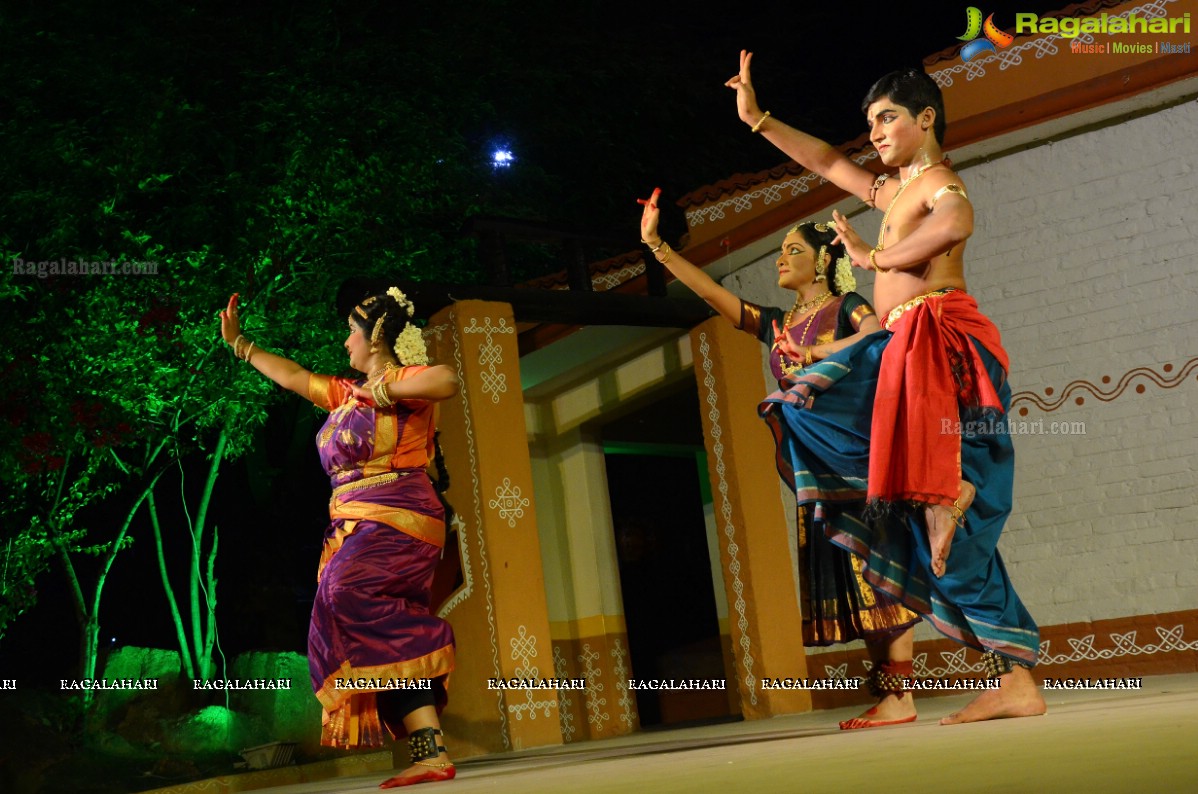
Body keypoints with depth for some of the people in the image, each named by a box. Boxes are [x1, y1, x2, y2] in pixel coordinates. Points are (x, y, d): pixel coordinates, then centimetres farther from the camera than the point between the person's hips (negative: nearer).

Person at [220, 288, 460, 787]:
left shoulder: (407, 379, -1)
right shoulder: (347, 393, 22)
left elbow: (448, 381, -23)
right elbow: (294, 377, 34)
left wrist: (385, 390, -12)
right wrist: (238, 344, 41)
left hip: (395, 520, -8)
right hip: (356, 527, 8)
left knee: (348, 596, -29)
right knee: (385, 642, -4)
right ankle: (429, 752, -10)